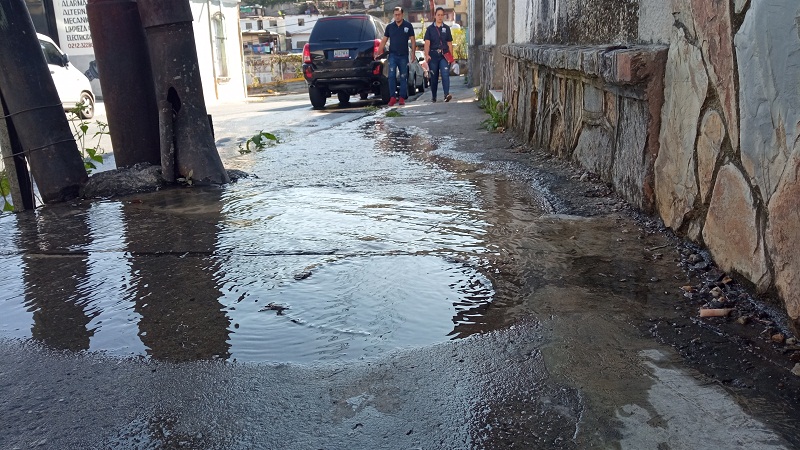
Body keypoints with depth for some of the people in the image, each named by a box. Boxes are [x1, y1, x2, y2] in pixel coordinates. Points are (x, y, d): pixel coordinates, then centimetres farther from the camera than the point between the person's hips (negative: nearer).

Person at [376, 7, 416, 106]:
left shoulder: (408, 25, 3)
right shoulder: (389, 27, 8)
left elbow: (412, 40, 4)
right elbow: (384, 40, 10)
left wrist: (413, 53, -5)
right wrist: (378, 53, 3)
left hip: (403, 56, -1)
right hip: (392, 55, 1)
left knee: (403, 77, 4)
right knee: (391, 76, -10)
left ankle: (402, 98, 10)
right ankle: (393, 97, -7)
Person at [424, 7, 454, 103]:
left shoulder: (446, 28, 11)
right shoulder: (430, 28, 6)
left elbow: (449, 43, 13)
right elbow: (427, 43, -2)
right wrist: (427, 55, -16)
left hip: (444, 55, 0)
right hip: (433, 55, 0)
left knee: (445, 75, -17)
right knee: (434, 77, 7)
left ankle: (447, 94, -25)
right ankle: (433, 97, 19)